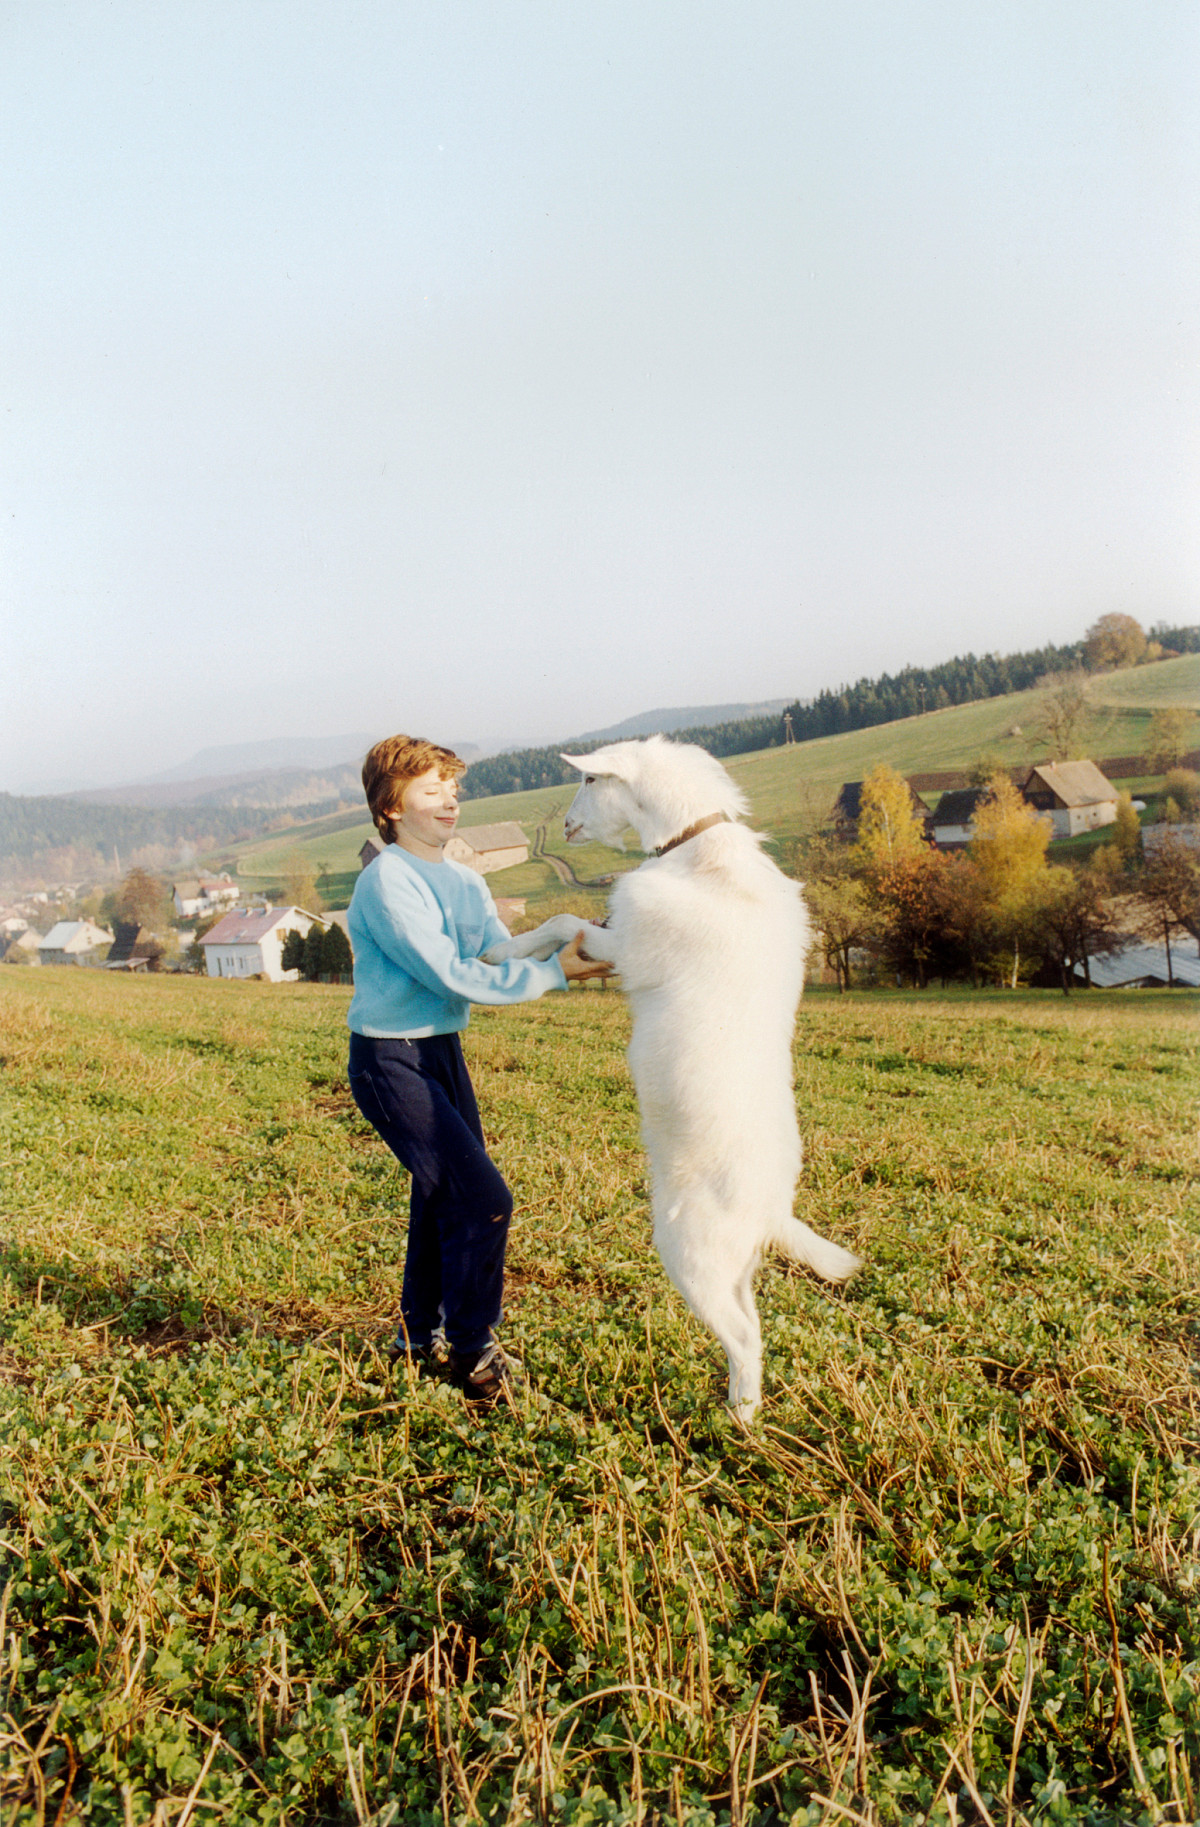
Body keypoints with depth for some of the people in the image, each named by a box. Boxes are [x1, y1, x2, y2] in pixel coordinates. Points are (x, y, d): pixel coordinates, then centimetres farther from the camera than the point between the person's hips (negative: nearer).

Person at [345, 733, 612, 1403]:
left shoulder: (466, 882, 8)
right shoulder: (387, 883, -19)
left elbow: (502, 959, 2)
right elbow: (450, 975, -24)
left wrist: (566, 947, -16)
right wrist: (553, 973, -23)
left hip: (444, 1051, 9)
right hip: (390, 1061, -9)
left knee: (446, 1197, 18)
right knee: (483, 1197, -13)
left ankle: (421, 1334, 37)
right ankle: (471, 1350, 5)